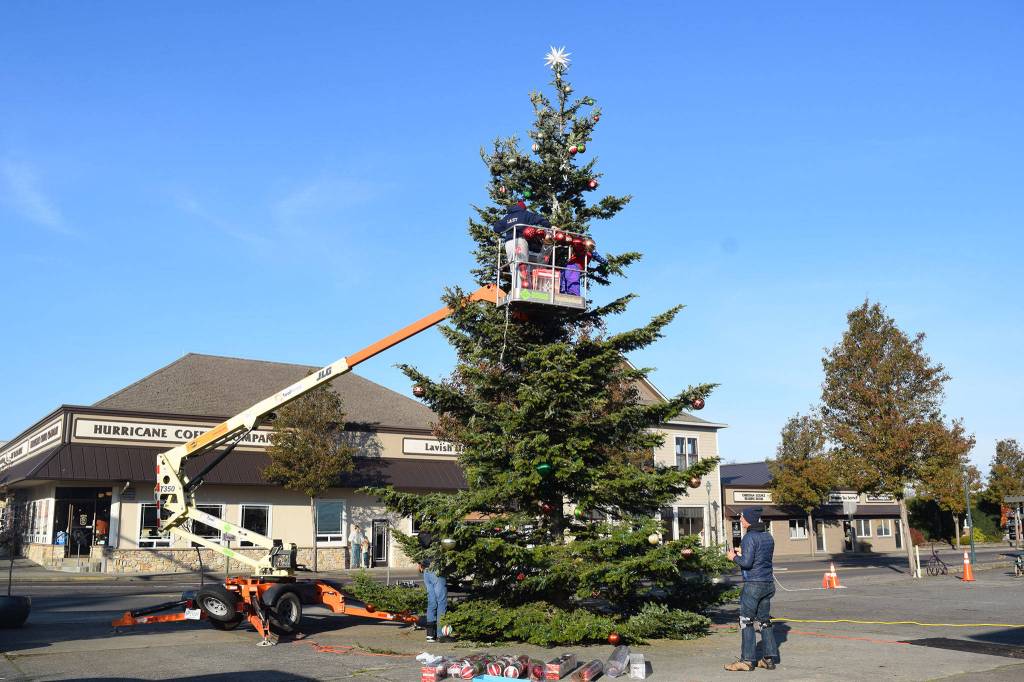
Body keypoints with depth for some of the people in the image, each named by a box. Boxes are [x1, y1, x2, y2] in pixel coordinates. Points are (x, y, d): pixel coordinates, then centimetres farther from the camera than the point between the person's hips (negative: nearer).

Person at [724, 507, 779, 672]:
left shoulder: (750, 538, -15)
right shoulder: (768, 537, 10)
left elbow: (746, 563, -20)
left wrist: (734, 557, -3)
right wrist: (743, 553, 18)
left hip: (753, 584, -8)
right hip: (768, 584, 8)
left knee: (746, 622, -2)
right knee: (765, 621, 13)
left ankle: (747, 660, -2)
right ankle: (769, 658, 14)